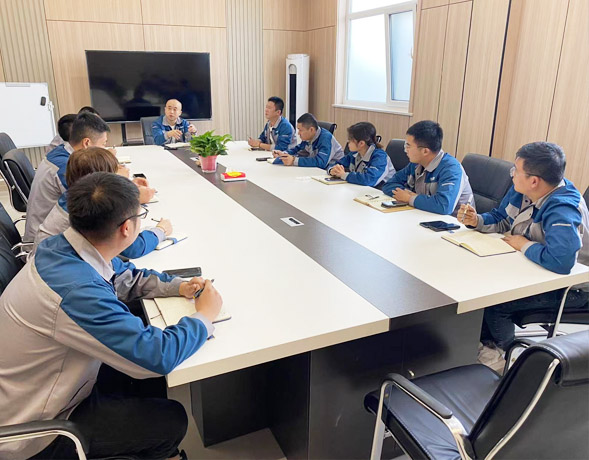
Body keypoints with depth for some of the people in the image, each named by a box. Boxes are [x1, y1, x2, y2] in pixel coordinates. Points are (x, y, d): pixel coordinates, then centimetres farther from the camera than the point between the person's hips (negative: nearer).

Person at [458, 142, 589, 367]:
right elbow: (501, 220, 12)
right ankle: (485, 339, 23)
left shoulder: (562, 210, -31)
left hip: (567, 287, -8)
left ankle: (501, 347, 14)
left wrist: (524, 245, -28)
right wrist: (477, 221, -9)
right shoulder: (520, 191, -4)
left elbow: (561, 260, -46)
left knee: (492, 304, -20)